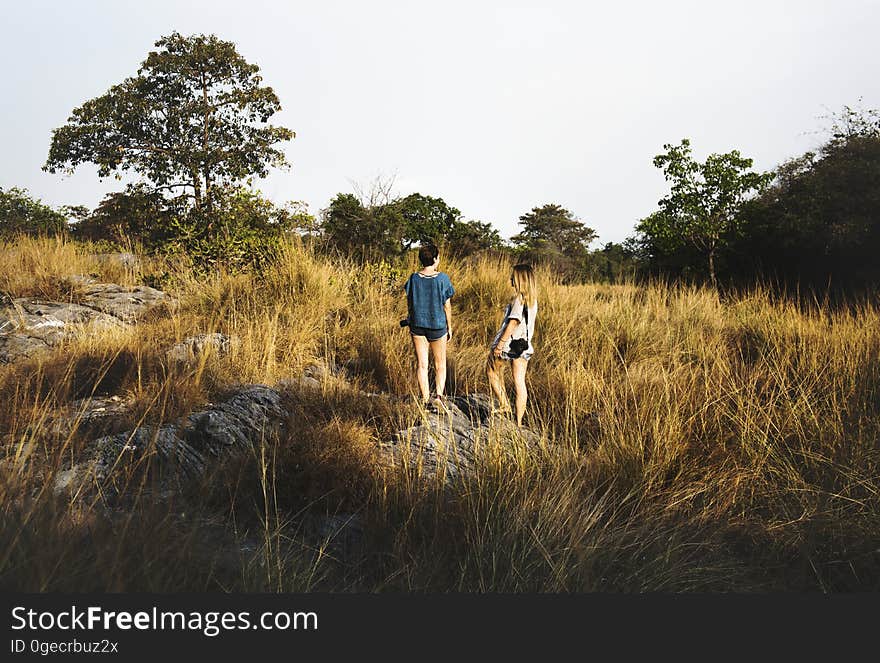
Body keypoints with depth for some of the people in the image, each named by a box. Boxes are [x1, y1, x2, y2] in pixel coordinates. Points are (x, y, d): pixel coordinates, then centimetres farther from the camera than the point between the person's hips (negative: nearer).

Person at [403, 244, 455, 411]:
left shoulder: (414, 278, -4)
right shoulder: (442, 278, -10)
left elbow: (409, 304, 2)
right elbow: (447, 306, -5)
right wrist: (449, 327, 6)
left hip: (417, 324, 2)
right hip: (438, 325, -2)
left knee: (421, 364, 9)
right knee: (440, 364, 12)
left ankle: (426, 399, 12)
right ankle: (438, 396, -2)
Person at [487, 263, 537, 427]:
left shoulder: (519, 298, -16)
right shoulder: (533, 299, 7)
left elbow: (512, 323, -22)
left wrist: (499, 344, -22)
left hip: (508, 342, -7)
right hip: (524, 345, 7)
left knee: (492, 370, 17)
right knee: (519, 382, 8)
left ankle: (504, 405, 13)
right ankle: (519, 422, 11)